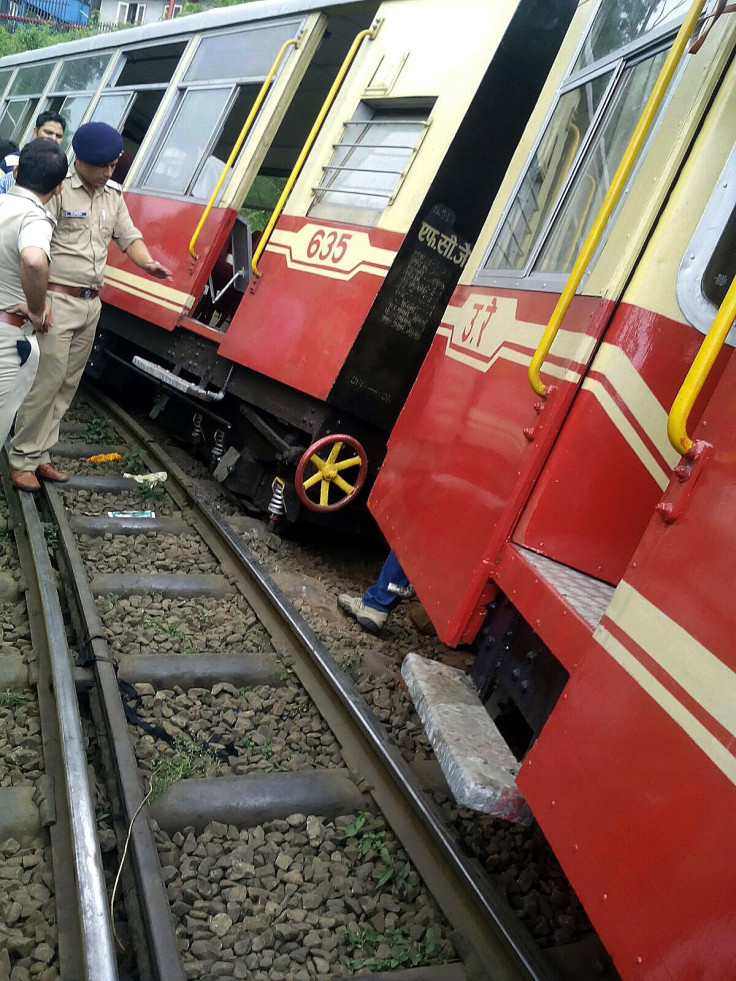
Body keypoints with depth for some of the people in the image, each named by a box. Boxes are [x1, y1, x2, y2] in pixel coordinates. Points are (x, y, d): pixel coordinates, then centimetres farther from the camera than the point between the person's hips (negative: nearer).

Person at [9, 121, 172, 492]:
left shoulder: (113, 194, 13)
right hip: (58, 300, -7)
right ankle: (22, 459, 5)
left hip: (91, 304, 7)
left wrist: (148, 263, -7)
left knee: (67, 385, 10)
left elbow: (129, 237, 15)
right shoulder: (58, 189, -10)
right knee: (46, 382, -6)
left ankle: (40, 455, 19)